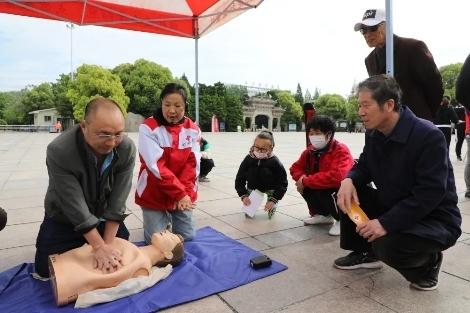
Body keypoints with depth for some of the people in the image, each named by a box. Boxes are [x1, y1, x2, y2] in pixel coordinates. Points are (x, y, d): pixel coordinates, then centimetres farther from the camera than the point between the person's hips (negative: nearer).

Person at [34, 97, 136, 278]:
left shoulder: (127, 149, -24)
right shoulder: (59, 151, -30)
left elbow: (118, 199, -20)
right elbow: (74, 205, -28)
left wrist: (108, 243, -20)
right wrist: (99, 246, -26)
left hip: (107, 218, 2)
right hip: (63, 220, -1)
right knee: (46, 270, 3)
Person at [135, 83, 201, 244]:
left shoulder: (193, 129, -3)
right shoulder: (148, 128, -15)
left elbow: (192, 164, -9)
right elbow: (156, 166, -21)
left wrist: (184, 193, -21)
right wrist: (180, 193, -23)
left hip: (184, 194, 3)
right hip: (154, 195, -3)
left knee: (187, 237, 9)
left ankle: (169, 220, 37)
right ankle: (164, 221, 31)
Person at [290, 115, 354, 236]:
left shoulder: (341, 151, -25)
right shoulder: (311, 150, -3)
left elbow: (335, 177, -41)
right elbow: (296, 168, 7)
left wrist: (306, 181, -31)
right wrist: (302, 178, -19)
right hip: (325, 189, 8)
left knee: (322, 191, -32)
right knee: (305, 186, -10)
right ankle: (324, 214, 13)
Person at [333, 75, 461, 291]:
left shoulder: (429, 136, -25)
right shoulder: (373, 134, -2)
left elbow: (430, 195, -29)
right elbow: (364, 166, 5)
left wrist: (386, 223, -34)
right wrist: (348, 180, -20)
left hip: (435, 219, -7)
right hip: (392, 206, 7)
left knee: (388, 245, -32)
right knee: (348, 192, -7)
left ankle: (428, 262, 6)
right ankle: (365, 253, 11)